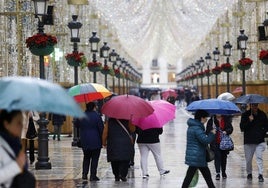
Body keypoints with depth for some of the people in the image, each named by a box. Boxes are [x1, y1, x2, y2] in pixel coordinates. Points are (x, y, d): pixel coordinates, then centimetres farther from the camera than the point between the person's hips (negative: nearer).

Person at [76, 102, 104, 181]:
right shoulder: (96, 115, -11)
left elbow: (78, 125, 11)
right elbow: (101, 128, -10)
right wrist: (102, 139, 1)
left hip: (84, 141, 4)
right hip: (95, 141, -4)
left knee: (86, 157, 17)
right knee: (94, 158, 3)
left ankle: (84, 174, 8)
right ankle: (93, 176, 1)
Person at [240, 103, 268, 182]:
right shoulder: (245, 115, 2)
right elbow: (242, 127, -5)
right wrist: (249, 121, -18)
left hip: (260, 141, 0)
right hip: (248, 141, 0)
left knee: (259, 157, -13)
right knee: (248, 159, 7)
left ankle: (260, 174, -14)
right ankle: (249, 173, 26)